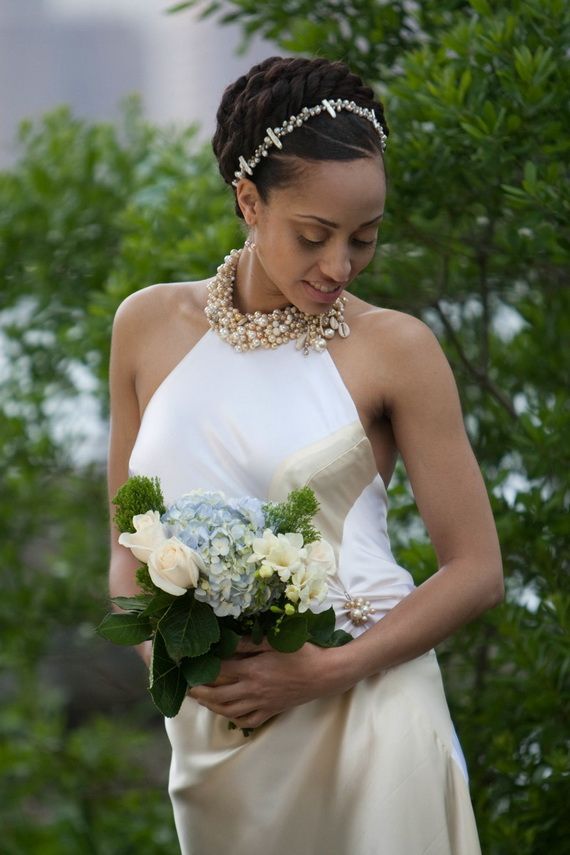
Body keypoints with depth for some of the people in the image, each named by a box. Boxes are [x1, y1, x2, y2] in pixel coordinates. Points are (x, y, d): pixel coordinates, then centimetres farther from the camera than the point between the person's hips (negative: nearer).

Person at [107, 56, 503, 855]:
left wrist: (326, 672, -14)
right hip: (210, 722, 3)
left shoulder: (393, 348, -5)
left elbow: (476, 570, -4)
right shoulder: (150, 325, 5)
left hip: (363, 713, -3)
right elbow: (128, 540, 12)